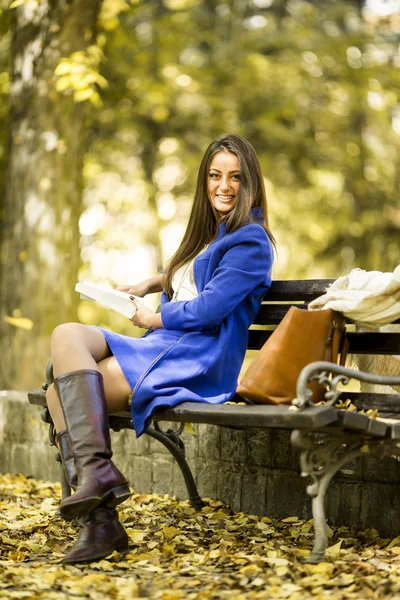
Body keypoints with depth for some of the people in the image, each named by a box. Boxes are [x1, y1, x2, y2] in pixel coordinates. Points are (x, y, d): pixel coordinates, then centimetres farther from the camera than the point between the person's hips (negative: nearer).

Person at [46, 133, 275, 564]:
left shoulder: (250, 241, -4)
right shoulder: (210, 234, 25)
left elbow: (209, 309, -14)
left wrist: (154, 319, 0)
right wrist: (152, 284, 31)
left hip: (196, 363, -9)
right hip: (163, 349, 10)